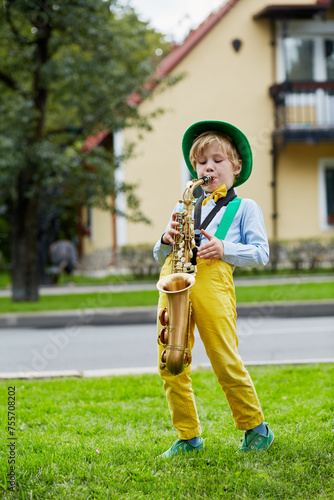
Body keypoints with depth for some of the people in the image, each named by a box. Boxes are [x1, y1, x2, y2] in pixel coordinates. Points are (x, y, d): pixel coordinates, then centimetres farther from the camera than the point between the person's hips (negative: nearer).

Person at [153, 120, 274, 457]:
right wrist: (167, 239, 3)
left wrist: (224, 248, -10)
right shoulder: (184, 206, 28)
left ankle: (256, 429, 10)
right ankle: (188, 437, 10)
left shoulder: (244, 207, 17)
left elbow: (261, 253, 6)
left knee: (225, 360, -8)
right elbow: (159, 256, 26)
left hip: (212, 277, -4)